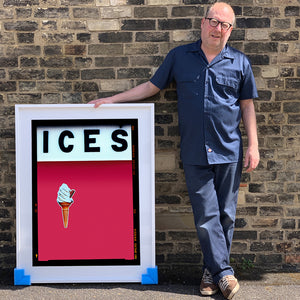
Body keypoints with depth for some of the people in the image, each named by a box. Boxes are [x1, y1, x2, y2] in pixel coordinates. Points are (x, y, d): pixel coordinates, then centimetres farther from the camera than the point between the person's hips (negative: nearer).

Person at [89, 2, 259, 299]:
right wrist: (111, 99, 10)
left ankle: (212, 269, 22)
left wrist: (253, 146, 3)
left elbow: (247, 106, 9)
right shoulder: (179, 56, 8)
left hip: (229, 152, 0)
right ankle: (224, 272, 12)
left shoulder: (239, 62, 7)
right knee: (206, 215, 0)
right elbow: (151, 86, 13)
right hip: (194, 152, 0)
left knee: (225, 214, 6)